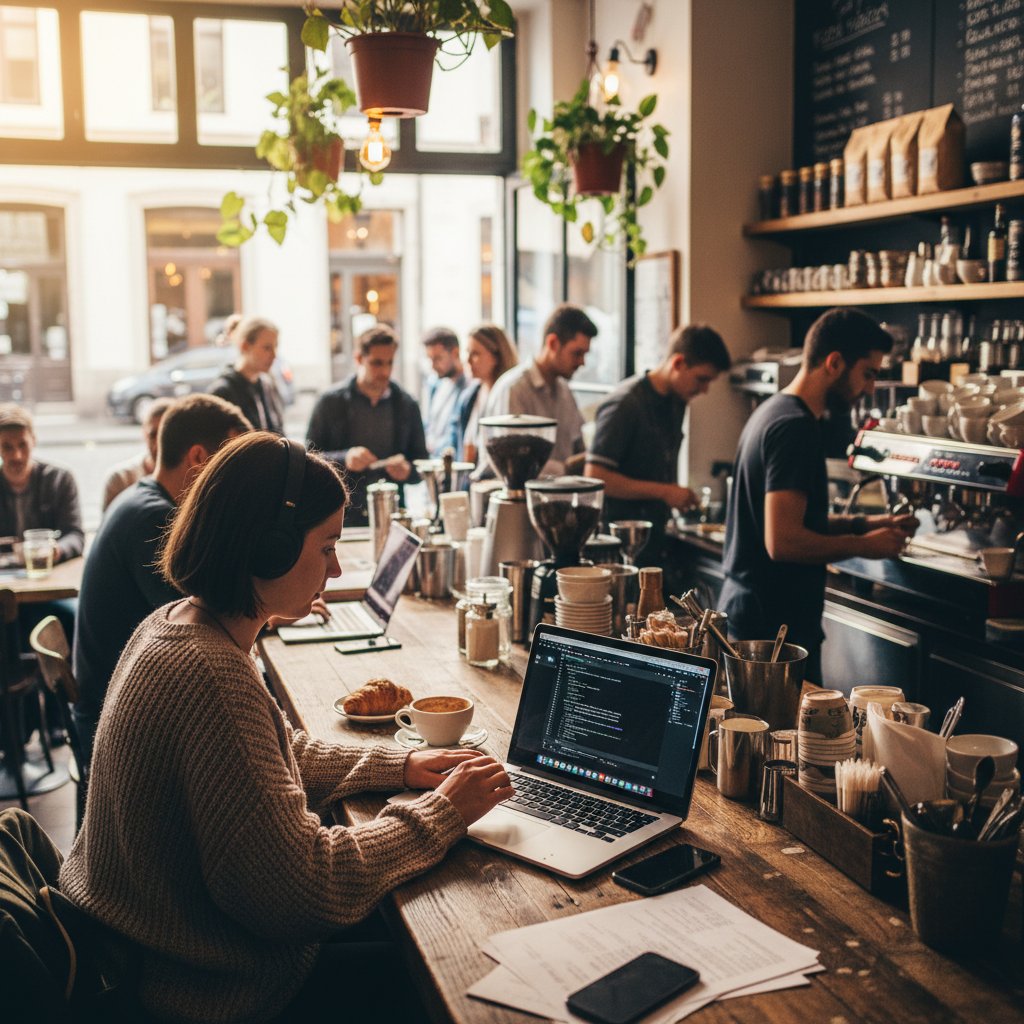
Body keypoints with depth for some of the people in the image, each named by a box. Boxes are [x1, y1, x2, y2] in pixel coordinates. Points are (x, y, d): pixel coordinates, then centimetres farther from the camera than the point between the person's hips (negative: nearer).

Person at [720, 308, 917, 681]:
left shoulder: (772, 411, 12)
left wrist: (862, 523, 11)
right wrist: (863, 545, -13)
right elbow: (783, 542, -26)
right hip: (775, 622, -10)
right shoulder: (796, 427, -19)